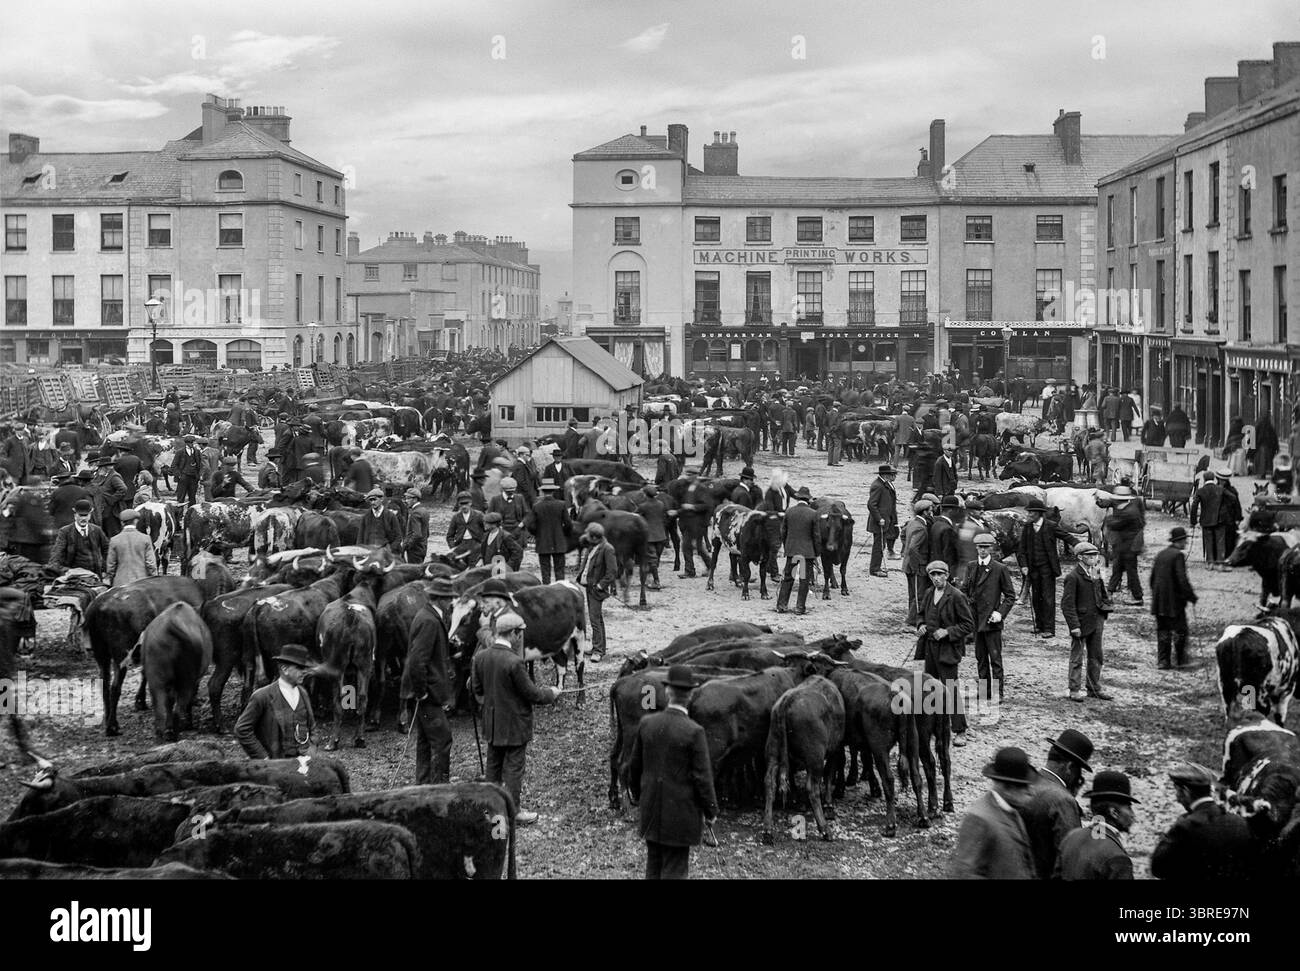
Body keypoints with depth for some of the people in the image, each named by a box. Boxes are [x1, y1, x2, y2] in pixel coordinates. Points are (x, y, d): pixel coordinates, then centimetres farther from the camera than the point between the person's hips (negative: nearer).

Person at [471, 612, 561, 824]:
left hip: (491, 725, 7)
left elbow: (475, 688, 8)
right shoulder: (515, 662, -25)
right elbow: (531, 693, -17)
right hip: (515, 725, -7)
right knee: (514, 768, 5)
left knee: (493, 766, 18)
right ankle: (513, 812, 12)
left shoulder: (480, 657, -4)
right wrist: (552, 693, 0)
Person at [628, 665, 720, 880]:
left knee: (654, 866, 15)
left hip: (651, 812, 5)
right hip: (681, 813, -5)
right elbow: (703, 777, -14)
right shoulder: (694, 732, -17)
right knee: (674, 870, 2)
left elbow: (635, 767, 7)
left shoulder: (647, 724, -3)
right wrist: (711, 811, 0)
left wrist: (638, 797, 23)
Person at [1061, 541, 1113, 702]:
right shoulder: (1073, 577, -13)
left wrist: (1103, 617, 13)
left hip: (1096, 622, 7)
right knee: (1077, 658, 1)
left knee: (1097, 657, 12)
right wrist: (1074, 625, -19)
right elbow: (1067, 604, -15)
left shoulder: (1095, 574, 10)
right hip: (1081, 623, -7)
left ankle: (1095, 689, 22)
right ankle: (1075, 690, 8)